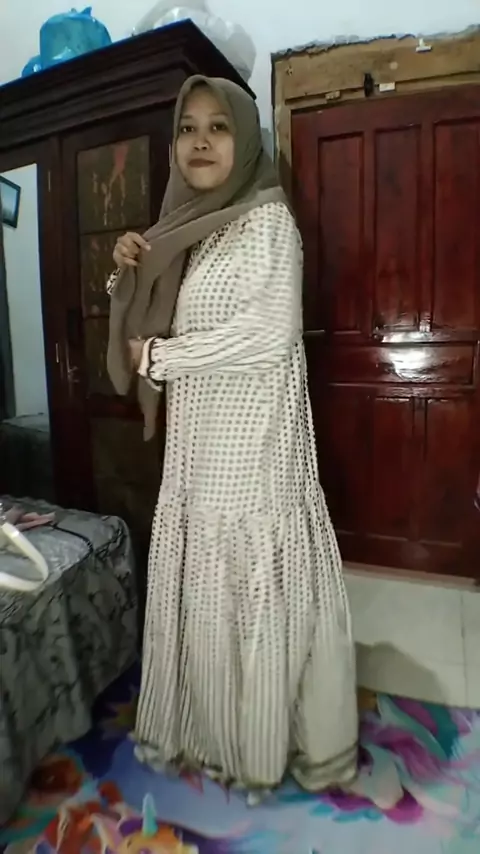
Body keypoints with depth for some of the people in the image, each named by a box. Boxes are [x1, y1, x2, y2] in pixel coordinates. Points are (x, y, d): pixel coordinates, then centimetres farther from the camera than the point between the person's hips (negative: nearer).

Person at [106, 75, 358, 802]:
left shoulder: (268, 218, -6)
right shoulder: (189, 231, 17)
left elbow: (269, 333, -20)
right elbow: (156, 333, 19)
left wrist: (159, 356, -11)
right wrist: (132, 275, 1)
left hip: (255, 443, -7)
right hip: (199, 445, 8)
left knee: (260, 589, 4)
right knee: (208, 588, 16)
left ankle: (278, 743, 28)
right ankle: (219, 729, 38)